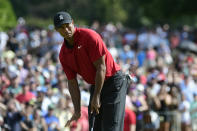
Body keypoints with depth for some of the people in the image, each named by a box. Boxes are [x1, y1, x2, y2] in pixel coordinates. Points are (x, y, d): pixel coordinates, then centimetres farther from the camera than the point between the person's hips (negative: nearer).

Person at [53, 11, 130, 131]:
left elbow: (101, 68, -19)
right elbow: (72, 82, 6)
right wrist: (77, 111, -1)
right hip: (95, 85, 8)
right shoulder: (63, 54, 3)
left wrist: (96, 96, -18)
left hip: (114, 82, -8)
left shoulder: (89, 36, -18)